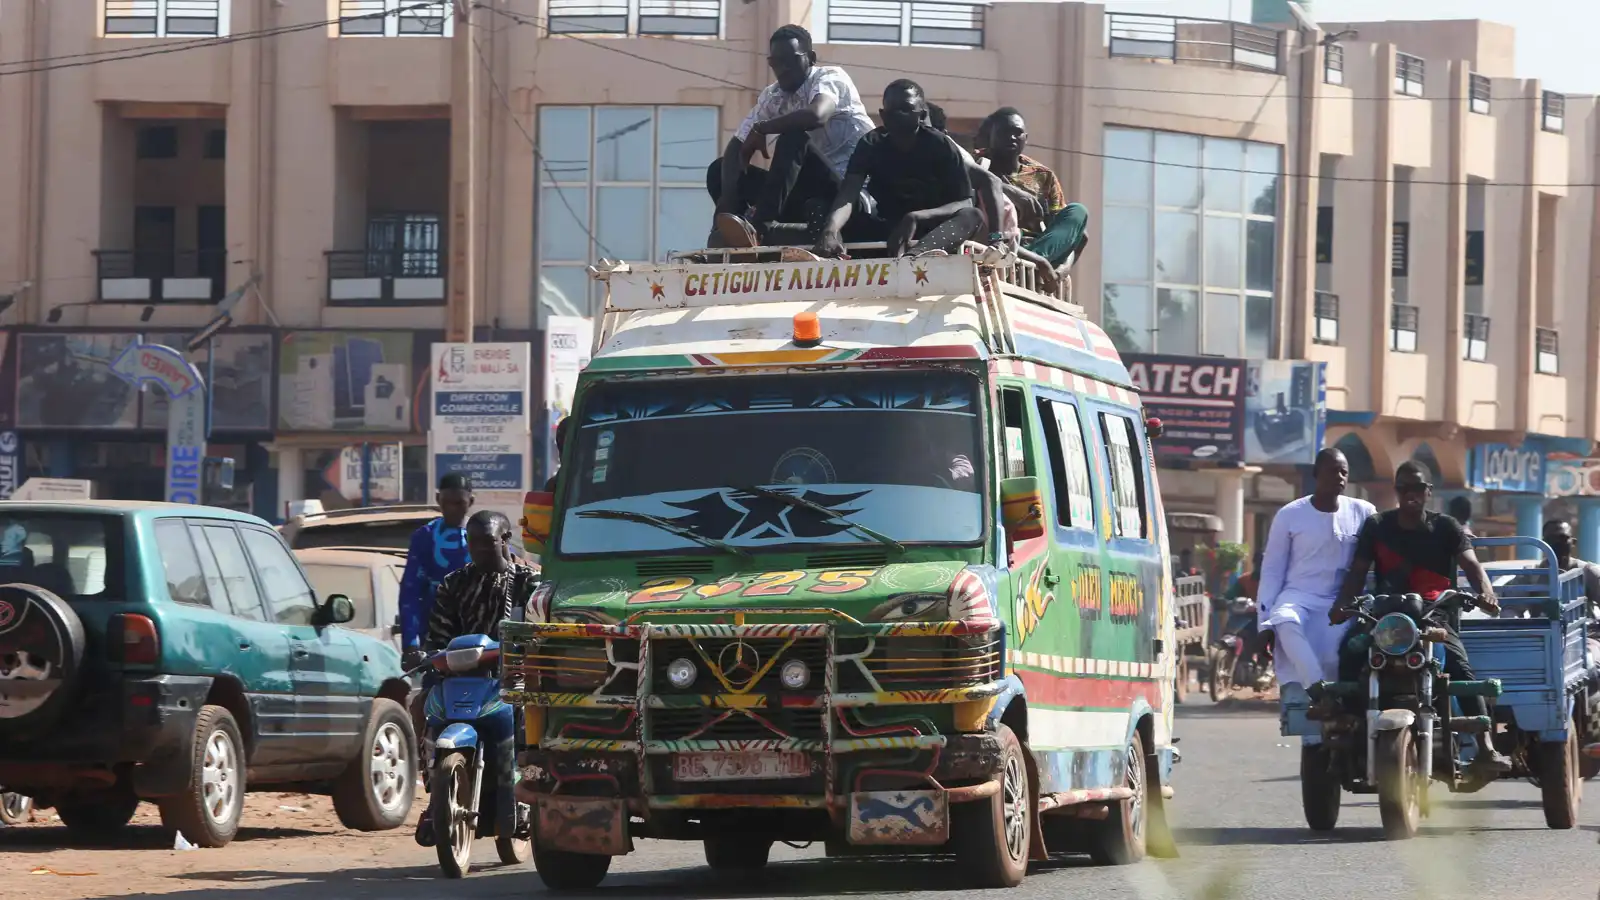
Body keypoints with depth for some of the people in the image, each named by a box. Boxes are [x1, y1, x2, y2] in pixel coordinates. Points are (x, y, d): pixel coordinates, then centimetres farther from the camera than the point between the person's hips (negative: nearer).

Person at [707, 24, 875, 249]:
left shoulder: (830, 78, -11)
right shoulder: (772, 96, 7)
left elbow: (816, 116, -34)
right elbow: (737, 149, 2)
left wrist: (761, 129, -21)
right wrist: (728, 198, -17)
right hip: (808, 190, 7)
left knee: (793, 137, -31)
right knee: (719, 170, 0)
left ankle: (759, 226, -39)